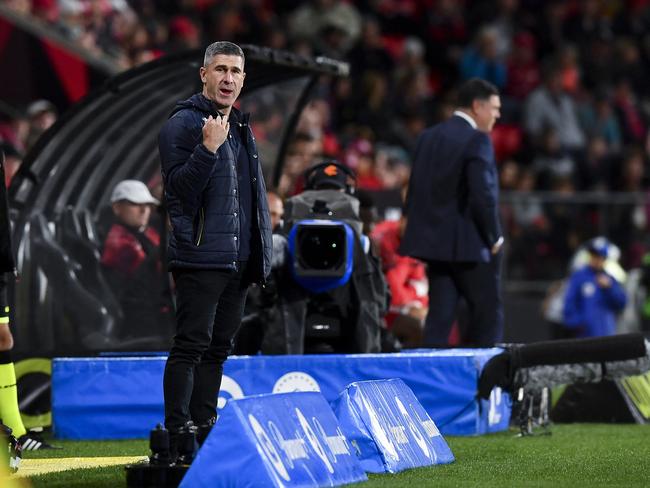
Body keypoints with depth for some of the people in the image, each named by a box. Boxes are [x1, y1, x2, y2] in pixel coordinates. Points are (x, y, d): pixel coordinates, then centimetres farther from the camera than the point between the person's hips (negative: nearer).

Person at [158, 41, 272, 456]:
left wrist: (261, 251, 20)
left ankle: (205, 430, 15)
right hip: (200, 257, -8)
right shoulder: (183, 123, -6)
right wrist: (208, 148, -27)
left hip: (239, 261, 8)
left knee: (218, 348, 10)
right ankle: (178, 439, -9)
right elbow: (178, 187, -15)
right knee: (191, 346, -9)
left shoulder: (241, 126, 19)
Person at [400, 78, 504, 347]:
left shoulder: (428, 137, 11)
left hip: (434, 242, 7)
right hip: (470, 245, -7)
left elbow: (414, 194, 13)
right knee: (488, 314, 2)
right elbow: (483, 195, -19)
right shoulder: (477, 140, -12)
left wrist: (426, 232, 18)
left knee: (439, 315, 6)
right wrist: (494, 237, -7)